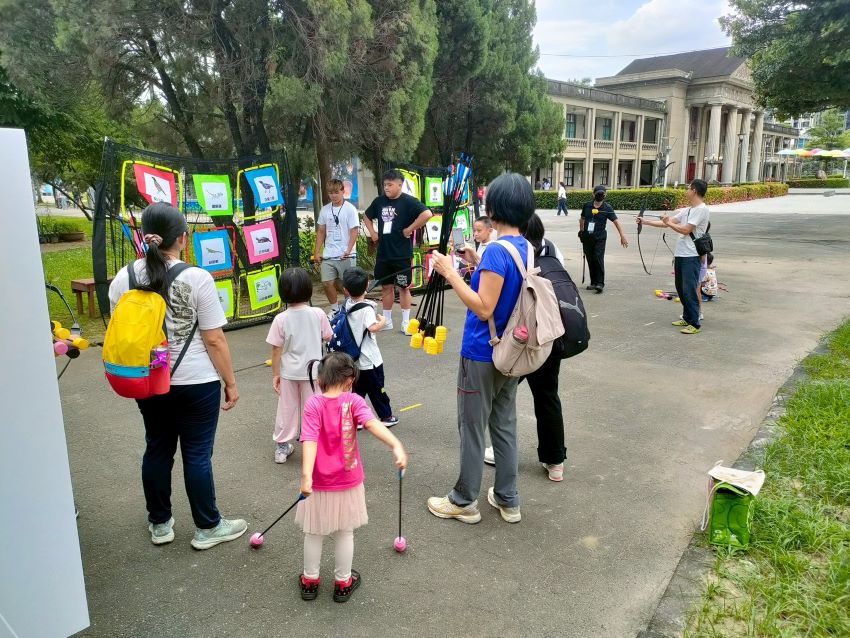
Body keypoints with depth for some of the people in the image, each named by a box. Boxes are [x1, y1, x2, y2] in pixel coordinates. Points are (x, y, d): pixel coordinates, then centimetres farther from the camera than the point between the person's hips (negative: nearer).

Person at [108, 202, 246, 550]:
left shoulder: (123, 278, -1)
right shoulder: (196, 279, -17)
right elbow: (214, 341, -14)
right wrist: (231, 383, -3)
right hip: (195, 382, -5)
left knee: (157, 449, 17)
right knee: (197, 454, 6)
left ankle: (160, 525, 33)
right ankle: (208, 528, 22)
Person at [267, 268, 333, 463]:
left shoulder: (281, 319, -13)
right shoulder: (318, 314, -12)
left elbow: (276, 350, -9)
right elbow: (328, 337, 2)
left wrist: (275, 374, 0)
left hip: (288, 372, 1)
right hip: (312, 370, 0)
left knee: (287, 409, 15)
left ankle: (282, 447, 27)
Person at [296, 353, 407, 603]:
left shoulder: (313, 404, -13)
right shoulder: (353, 401, -12)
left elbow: (310, 441, -23)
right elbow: (372, 423, -28)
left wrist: (306, 475, -31)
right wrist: (397, 446, -38)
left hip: (319, 484, 0)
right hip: (348, 482, 0)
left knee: (313, 533, 18)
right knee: (345, 534, 17)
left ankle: (310, 581, 34)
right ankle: (343, 583, 31)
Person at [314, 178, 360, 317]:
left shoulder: (350, 209, -4)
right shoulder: (325, 210, 9)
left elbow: (354, 231, -9)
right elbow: (321, 232, 15)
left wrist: (348, 250, -21)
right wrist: (317, 252, 9)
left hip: (346, 255, -4)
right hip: (328, 255, 4)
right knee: (327, 283, 4)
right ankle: (335, 309, 22)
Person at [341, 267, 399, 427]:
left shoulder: (347, 305, -1)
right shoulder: (367, 308, -21)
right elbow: (373, 328, -34)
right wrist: (382, 321, -17)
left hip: (355, 359, 6)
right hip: (370, 359, -6)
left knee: (358, 389, 15)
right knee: (377, 389, 8)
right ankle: (386, 416, 21)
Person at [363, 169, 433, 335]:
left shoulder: (408, 201, -10)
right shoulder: (379, 201, 7)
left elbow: (427, 214, -24)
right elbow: (367, 217, 25)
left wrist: (409, 229, -19)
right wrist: (372, 233, 10)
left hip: (402, 254, -5)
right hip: (383, 253, 6)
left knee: (403, 287, 4)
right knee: (386, 286, 12)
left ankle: (405, 323, 13)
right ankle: (387, 321, 23)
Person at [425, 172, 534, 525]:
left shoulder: (496, 250, -22)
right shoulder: (527, 248, 5)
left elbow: (484, 308, -25)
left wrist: (451, 273, -21)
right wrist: (478, 267, 11)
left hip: (482, 354, -8)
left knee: (472, 427, 6)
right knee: (504, 424, 16)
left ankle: (464, 501, 21)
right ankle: (508, 500, 27)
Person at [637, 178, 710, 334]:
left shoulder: (701, 210, -11)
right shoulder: (687, 210, 17)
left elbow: (686, 230, -17)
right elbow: (666, 223, 20)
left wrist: (668, 222, -5)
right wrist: (645, 221, 18)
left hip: (691, 257, -9)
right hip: (680, 254, 9)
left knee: (689, 290, -10)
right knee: (681, 288, 14)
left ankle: (694, 324, -6)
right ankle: (687, 318, 25)